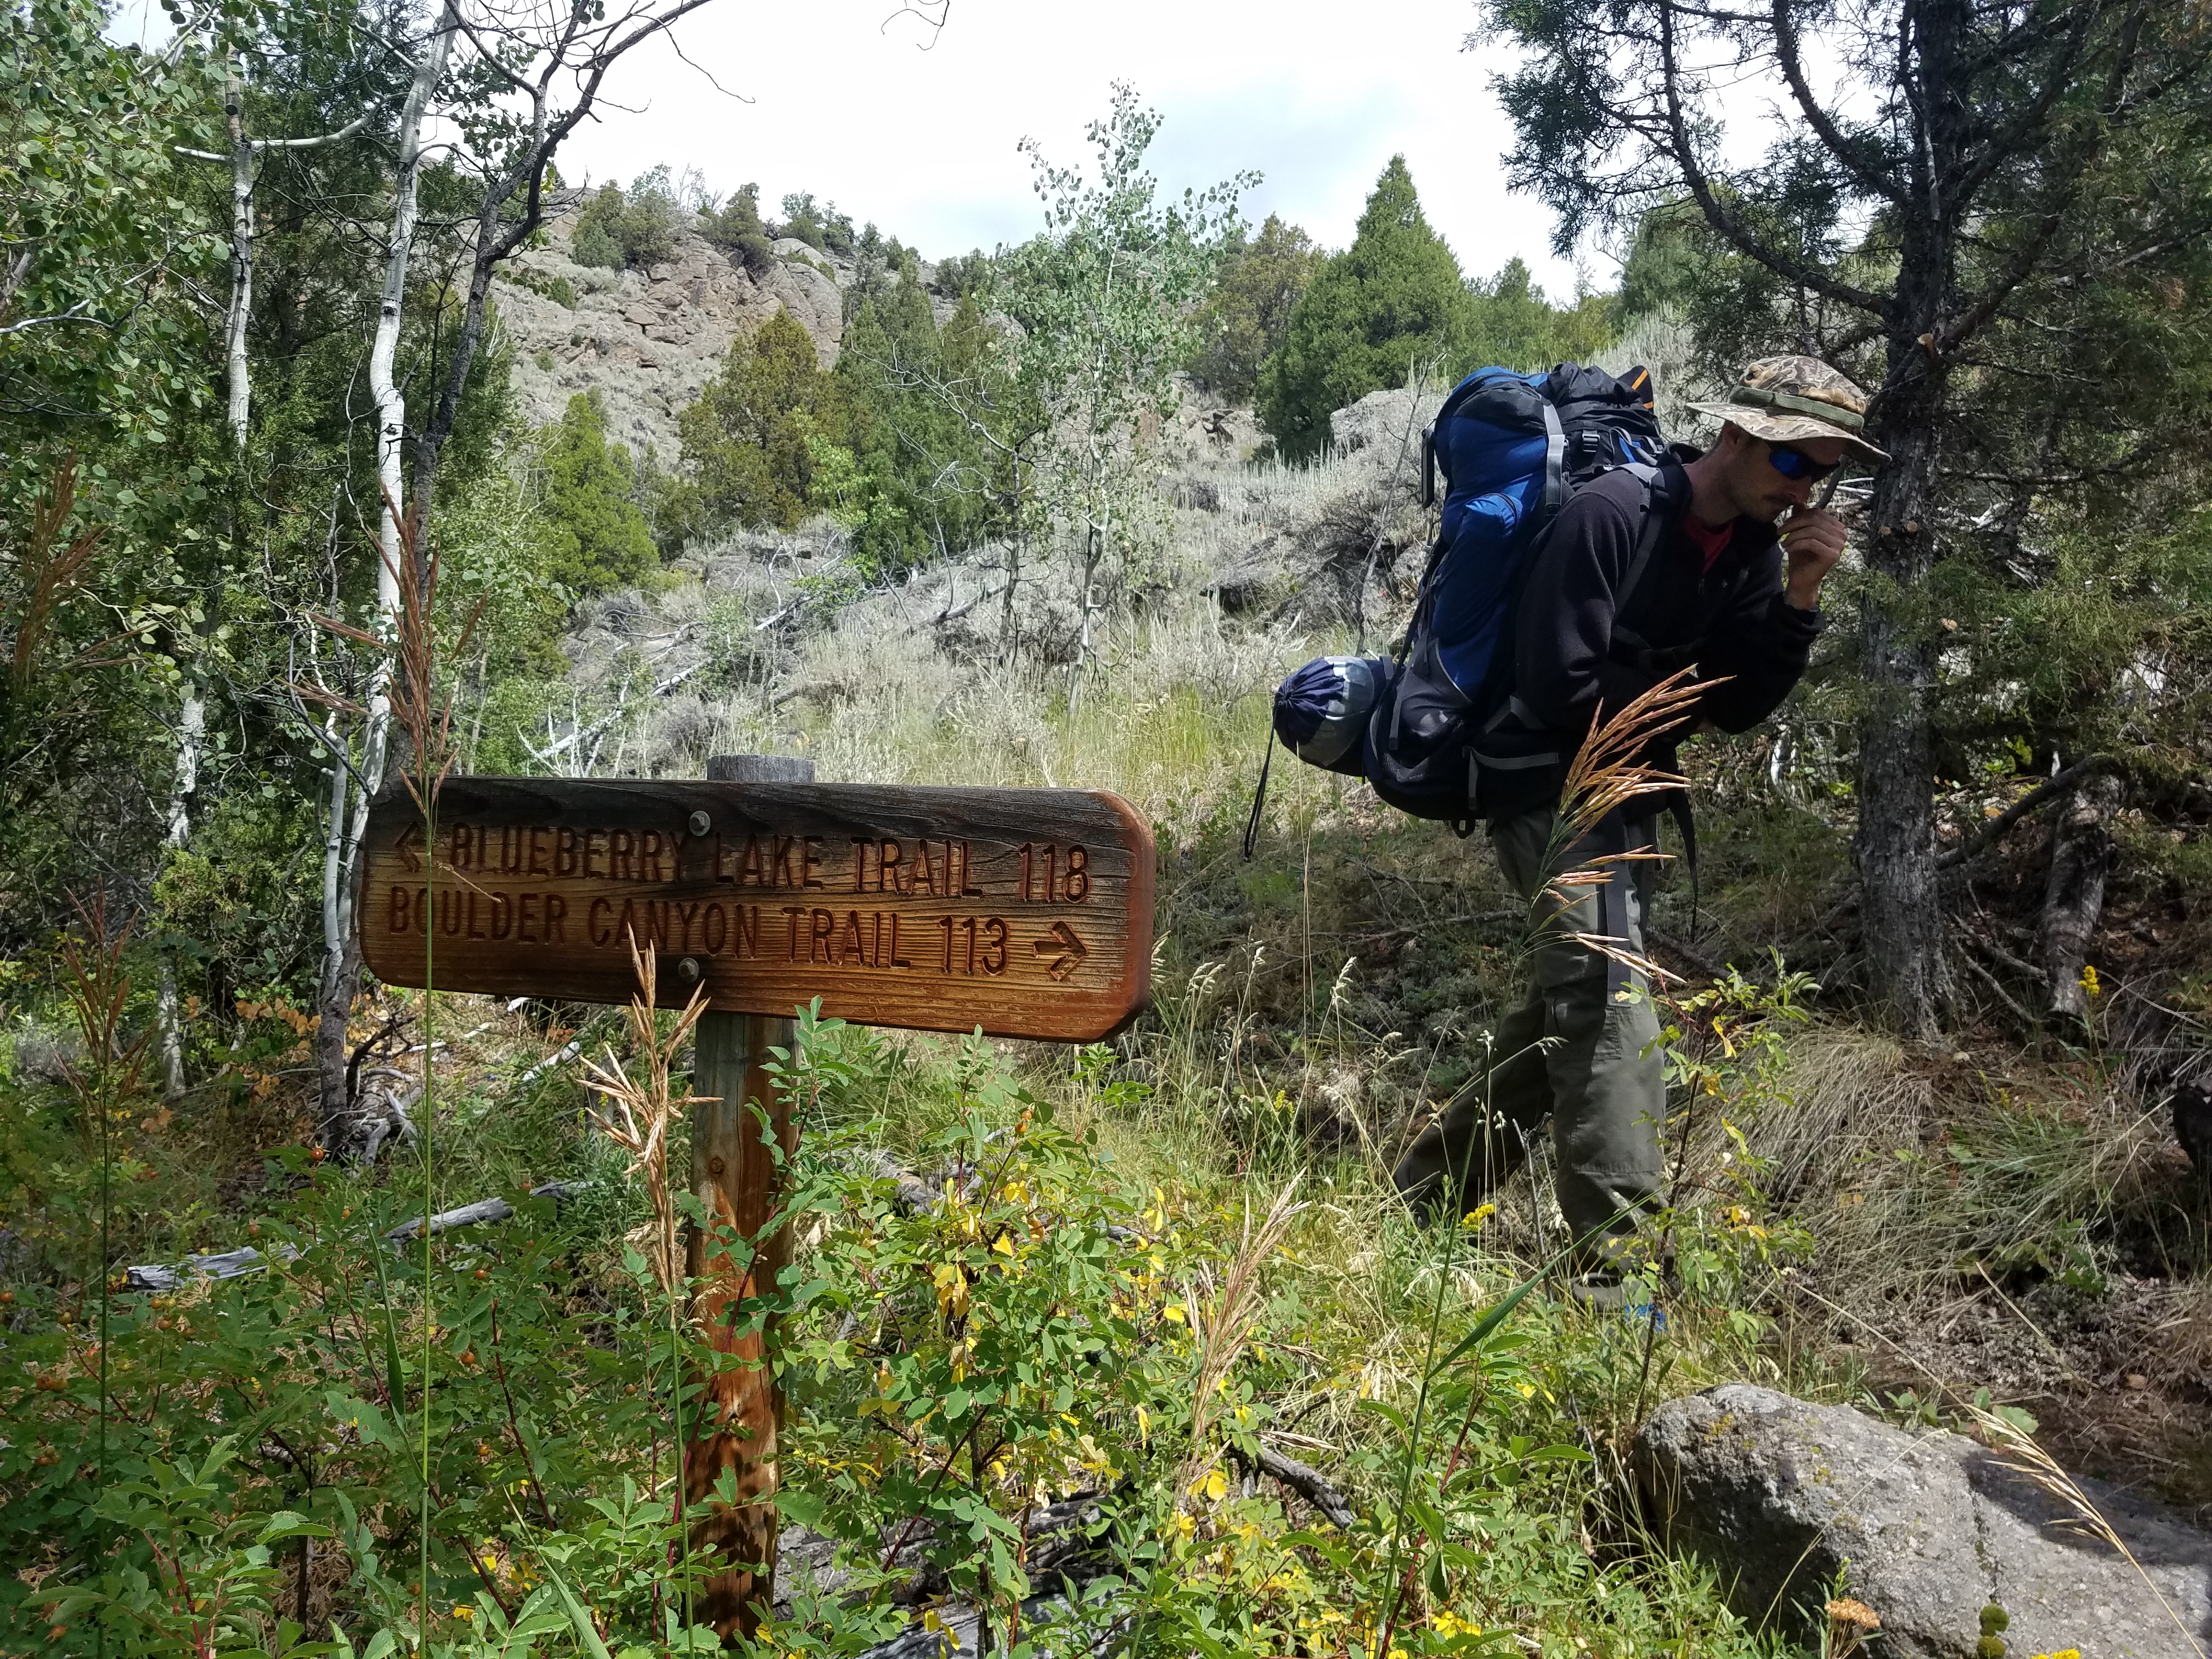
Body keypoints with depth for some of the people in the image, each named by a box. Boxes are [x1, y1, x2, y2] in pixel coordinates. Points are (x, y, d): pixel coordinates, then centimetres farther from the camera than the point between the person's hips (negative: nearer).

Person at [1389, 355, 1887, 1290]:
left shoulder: (1754, 550, 4)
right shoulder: (1613, 513, -20)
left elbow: (1738, 709, -1)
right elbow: (1560, 686, -23)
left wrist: (1799, 595, -14)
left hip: (1629, 794, 9)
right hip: (1550, 785, -9)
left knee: (1568, 1011, 13)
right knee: (1606, 1004, -19)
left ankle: (1423, 1195, 26)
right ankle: (1617, 1268, -17)